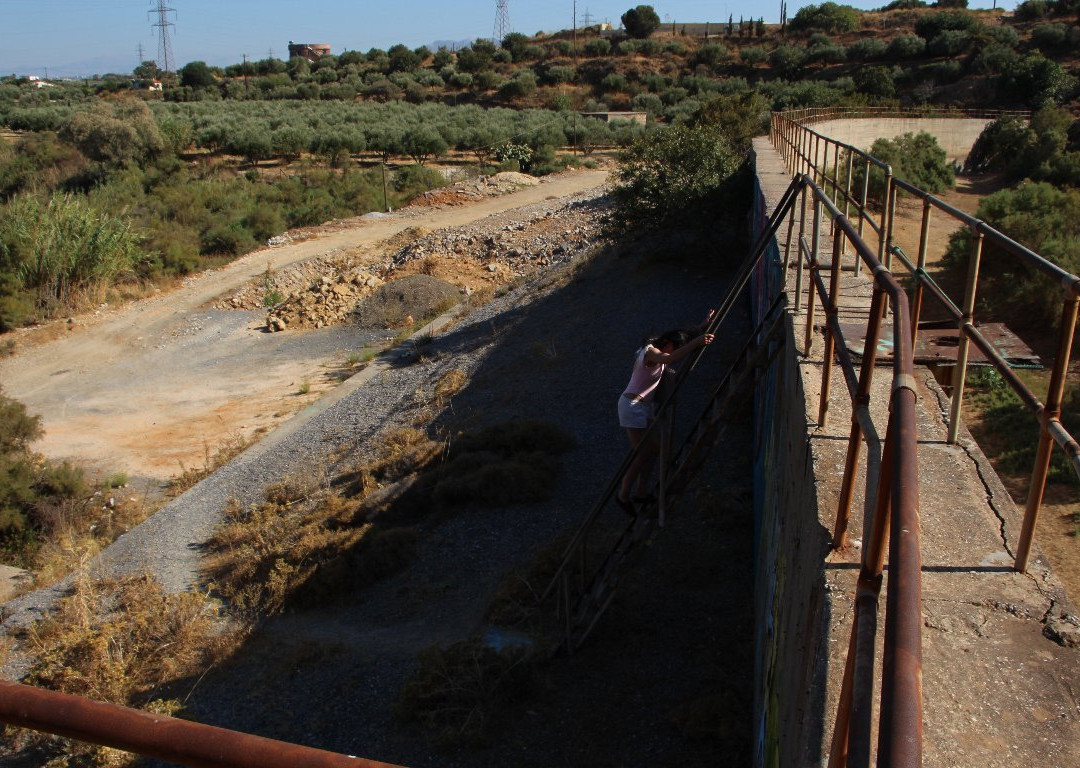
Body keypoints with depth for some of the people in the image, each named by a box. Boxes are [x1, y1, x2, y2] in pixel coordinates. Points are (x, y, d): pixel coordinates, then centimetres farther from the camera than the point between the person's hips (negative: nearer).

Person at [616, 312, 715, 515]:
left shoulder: (658, 351, 7)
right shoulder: (650, 352, -20)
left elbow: (686, 339, 22)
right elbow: (670, 359, -43)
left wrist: (703, 326, 11)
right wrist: (696, 342, -46)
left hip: (645, 406, 10)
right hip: (632, 405, -10)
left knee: (652, 449, 11)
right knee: (641, 454, -5)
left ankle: (640, 493, 22)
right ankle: (623, 495, 9)